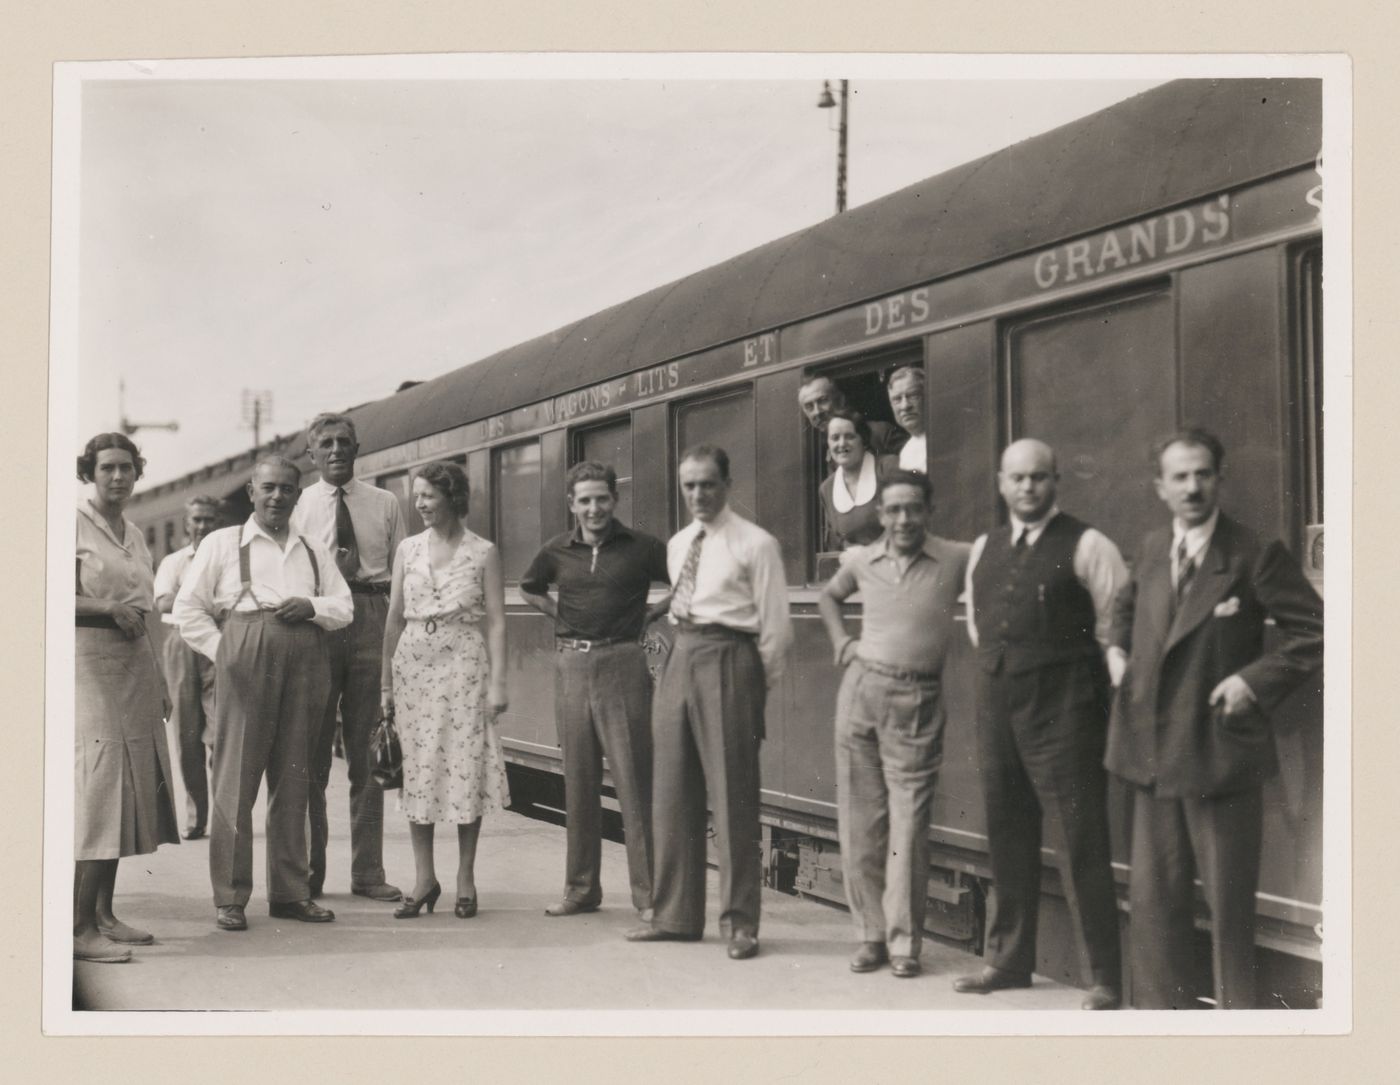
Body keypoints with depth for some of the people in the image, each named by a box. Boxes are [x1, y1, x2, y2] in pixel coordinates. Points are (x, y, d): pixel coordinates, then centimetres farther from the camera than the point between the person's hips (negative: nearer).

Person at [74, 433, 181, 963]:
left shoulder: (134, 534, 18)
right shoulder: (74, 524, -3)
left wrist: (159, 687, 20)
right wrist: (109, 609, -14)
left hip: (134, 665, 8)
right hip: (89, 660, -7)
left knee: (127, 787, 6)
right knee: (97, 781, -13)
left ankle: (104, 915, 12)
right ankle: (80, 926, -13)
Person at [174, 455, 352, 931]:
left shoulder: (314, 552, 19)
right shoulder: (221, 544, 8)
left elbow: (344, 607, 17)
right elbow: (188, 609, 6)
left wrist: (311, 606, -3)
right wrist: (222, 652, -4)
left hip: (304, 665, 4)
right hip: (244, 663, -3)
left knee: (293, 780, 6)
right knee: (236, 777, -4)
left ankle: (290, 892, 14)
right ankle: (230, 897, 2)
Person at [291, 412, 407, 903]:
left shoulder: (385, 504, 11)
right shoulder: (299, 507, 7)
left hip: (372, 622, 1)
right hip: (314, 623, -1)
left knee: (369, 752, 5)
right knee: (312, 753, 3)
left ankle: (368, 872, 13)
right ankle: (309, 871, 13)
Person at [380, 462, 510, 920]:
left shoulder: (482, 553, 1)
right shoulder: (408, 549, 9)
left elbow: (496, 622, -1)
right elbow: (394, 618, 11)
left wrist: (497, 681, -9)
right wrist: (386, 681, 8)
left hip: (464, 664, -3)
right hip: (414, 662, 3)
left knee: (466, 768, -2)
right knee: (417, 769, 3)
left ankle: (465, 878, 9)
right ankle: (424, 878, 11)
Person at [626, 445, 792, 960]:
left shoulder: (755, 544, -4)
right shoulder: (677, 545, 16)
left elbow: (775, 625, -4)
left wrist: (759, 686, -3)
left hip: (729, 662, -6)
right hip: (679, 660, 7)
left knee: (732, 794, -4)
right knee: (672, 792, 8)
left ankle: (739, 921, 5)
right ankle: (676, 914, 18)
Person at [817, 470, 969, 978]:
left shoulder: (958, 559, -3)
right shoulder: (862, 561, 8)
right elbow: (829, 597, 26)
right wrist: (841, 642, 12)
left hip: (917, 702, -3)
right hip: (861, 689, 3)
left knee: (908, 822, -4)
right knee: (859, 818, 5)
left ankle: (904, 941, 5)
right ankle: (870, 934, 15)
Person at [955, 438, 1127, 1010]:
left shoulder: (1086, 546, -5)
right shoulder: (983, 549, 14)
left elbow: (1117, 629, -5)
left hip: (1063, 711, -6)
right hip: (997, 708, 6)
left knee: (1080, 845, -5)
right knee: (1007, 840, 13)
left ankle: (1103, 979, 1)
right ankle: (1008, 960, 25)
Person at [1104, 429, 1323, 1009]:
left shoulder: (1254, 555, -10)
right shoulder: (1151, 549, 8)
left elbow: (1312, 631, -8)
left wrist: (1255, 679, -15)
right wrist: (1118, 649, 10)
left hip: (1219, 751, -5)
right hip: (1153, 748, 5)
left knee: (1229, 899, 5)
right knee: (1154, 893, 11)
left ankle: (1236, 1003, 18)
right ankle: (1160, 1005, 22)